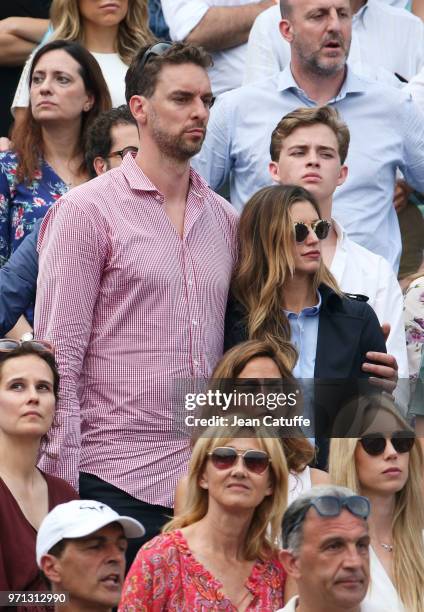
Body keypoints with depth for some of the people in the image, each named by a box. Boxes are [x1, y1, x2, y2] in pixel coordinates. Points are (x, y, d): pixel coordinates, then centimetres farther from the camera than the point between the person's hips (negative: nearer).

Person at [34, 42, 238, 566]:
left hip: (208, 483, 5)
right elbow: (58, 359, -7)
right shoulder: (86, 212, -2)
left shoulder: (224, 219, 15)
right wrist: (62, 486, -13)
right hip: (117, 482, -5)